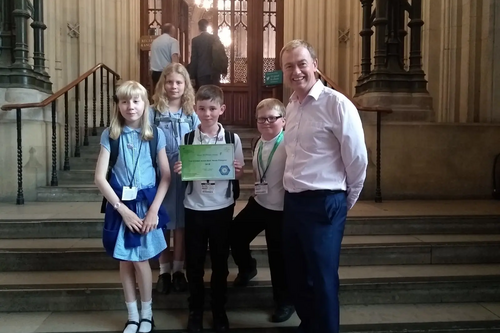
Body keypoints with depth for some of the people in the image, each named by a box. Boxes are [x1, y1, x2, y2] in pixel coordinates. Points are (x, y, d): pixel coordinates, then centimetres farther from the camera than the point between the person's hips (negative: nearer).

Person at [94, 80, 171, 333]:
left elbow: (166, 176, -3)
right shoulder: (110, 135, -4)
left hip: (146, 203, -1)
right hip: (120, 205, 1)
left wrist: (154, 210, -11)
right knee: (125, 261, 10)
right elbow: (100, 177, -7)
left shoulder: (155, 135, -4)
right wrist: (122, 209, -12)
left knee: (140, 260, 3)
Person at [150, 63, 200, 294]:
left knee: (181, 223, 10)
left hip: (185, 176, 2)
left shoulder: (192, 115, 4)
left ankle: (178, 269, 26)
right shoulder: (153, 113, -2)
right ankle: (164, 271, 24)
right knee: (162, 223, 9)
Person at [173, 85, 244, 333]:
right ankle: (195, 310, 32)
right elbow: (182, 174, 3)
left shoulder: (232, 139, -3)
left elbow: (238, 175, 3)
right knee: (194, 262, 12)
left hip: (222, 208, 0)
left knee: (220, 261, 14)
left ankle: (219, 310, 33)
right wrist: (178, 171, -18)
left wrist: (237, 170, -19)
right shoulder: (187, 139, -2)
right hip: (194, 208, 0)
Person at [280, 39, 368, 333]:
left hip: (324, 204, -7)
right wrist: (292, 196, 17)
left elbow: (357, 159, -11)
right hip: (293, 202, 8)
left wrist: (344, 202, 1)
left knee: (323, 279, 5)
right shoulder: (292, 106, 10)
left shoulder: (336, 104, -13)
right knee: (296, 274, 19)